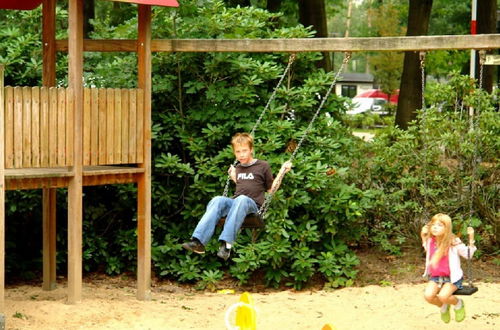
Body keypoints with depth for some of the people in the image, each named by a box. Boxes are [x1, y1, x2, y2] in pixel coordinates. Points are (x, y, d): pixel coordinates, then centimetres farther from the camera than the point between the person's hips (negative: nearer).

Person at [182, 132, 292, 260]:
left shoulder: (263, 166, 11)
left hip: (252, 205, -4)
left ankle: (226, 244, -54)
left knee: (241, 199, -40)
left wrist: (282, 172, 4)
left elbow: (271, 189, 12)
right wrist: (233, 177, 25)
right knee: (217, 200, -30)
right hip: (234, 203, 4)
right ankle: (198, 242, -48)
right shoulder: (238, 168, 25)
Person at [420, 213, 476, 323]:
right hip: (435, 276, 5)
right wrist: (423, 236, 13)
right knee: (428, 296, -22)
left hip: (452, 277, -5)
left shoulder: (453, 242, -13)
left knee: (443, 296, -30)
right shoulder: (430, 241, 2)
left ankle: (458, 304, 7)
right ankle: (443, 306, 14)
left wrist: (471, 238, -17)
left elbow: (468, 254, -7)